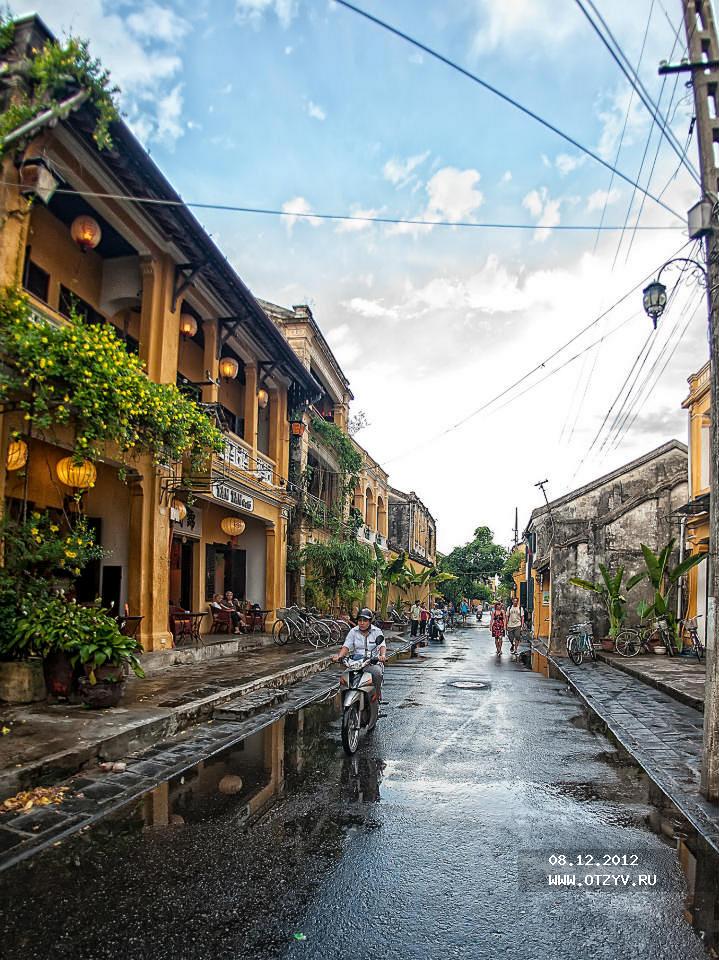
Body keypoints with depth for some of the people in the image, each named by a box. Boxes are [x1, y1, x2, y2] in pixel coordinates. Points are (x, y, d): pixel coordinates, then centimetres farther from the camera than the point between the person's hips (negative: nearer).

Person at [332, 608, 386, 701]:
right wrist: (339, 656, -21)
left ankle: (378, 693, -13)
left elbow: (382, 645, -5)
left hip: (373, 662, -1)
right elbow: (346, 646, 0)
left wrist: (383, 655, -28)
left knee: (377, 672, -34)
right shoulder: (353, 631, 9)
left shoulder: (377, 631, 6)